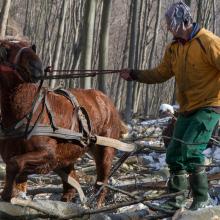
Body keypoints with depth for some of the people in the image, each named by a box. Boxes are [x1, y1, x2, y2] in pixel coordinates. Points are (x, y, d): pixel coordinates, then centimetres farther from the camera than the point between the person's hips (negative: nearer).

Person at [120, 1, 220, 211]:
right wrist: (133, 75, 10)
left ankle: (202, 198, -3)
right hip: (187, 109, 8)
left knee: (190, 150, -18)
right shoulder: (173, 48, 8)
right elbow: (160, 74, 15)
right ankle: (177, 197, 19)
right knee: (174, 153, 6)